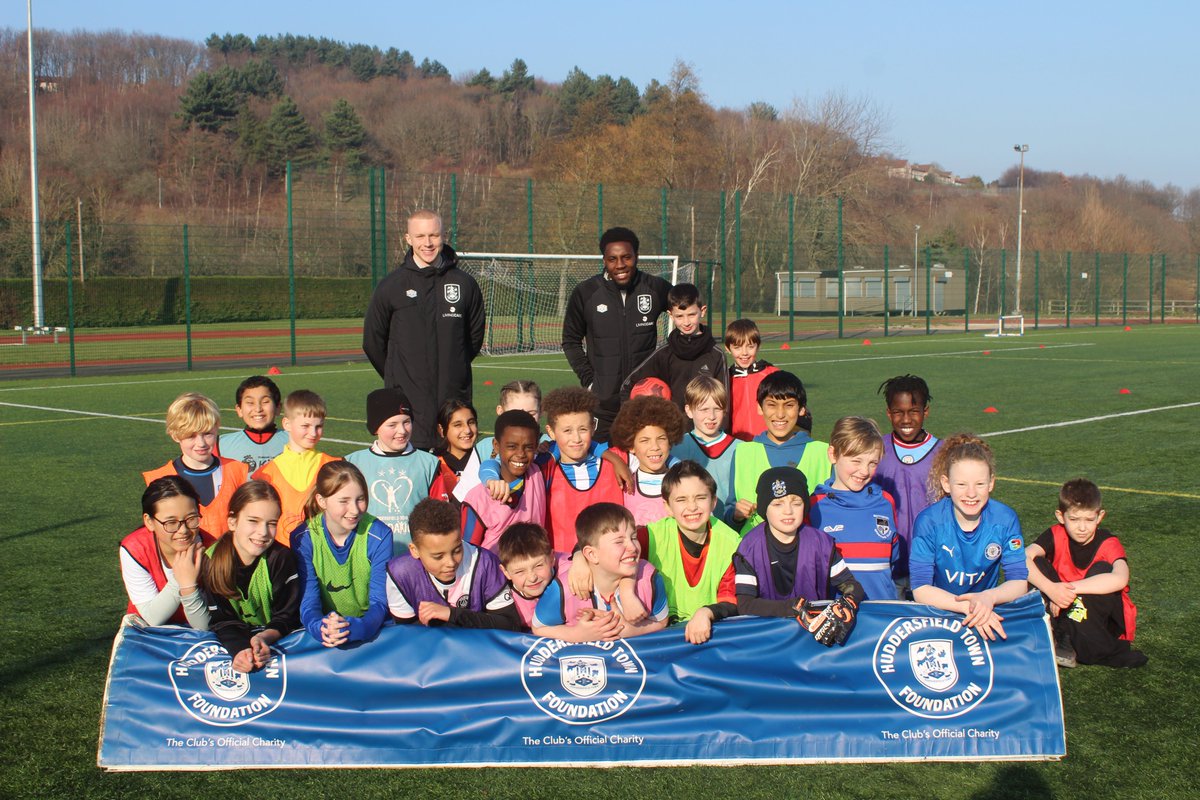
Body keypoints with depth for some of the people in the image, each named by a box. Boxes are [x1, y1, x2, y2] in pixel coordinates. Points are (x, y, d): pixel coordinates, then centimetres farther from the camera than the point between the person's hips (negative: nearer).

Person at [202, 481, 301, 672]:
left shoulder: (282, 558, -11)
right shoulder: (212, 561, -9)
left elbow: (288, 616, -11)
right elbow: (222, 621, -12)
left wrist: (265, 637, -32)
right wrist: (240, 649, -33)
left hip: (280, 641, 0)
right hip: (233, 643, 1)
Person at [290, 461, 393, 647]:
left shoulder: (379, 536, -9)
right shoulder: (303, 539, -6)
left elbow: (379, 602, -12)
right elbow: (308, 602, -10)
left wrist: (356, 628, -33)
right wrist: (320, 628, -33)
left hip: (371, 632, -1)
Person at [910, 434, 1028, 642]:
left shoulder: (1005, 519, -9)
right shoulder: (929, 521, -15)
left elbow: (1019, 582, -7)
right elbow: (920, 589, -17)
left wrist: (989, 597, -28)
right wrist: (967, 606, -32)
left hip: (989, 611, 2)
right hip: (939, 610, -2)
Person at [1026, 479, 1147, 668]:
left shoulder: (1108, 544, -17)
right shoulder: (1056, 535, -10)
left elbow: (1120, 579, -39)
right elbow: (1023, 559, -27)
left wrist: (1070, 588, -39)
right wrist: (1050, 589, -42)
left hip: (1105, 619, -2)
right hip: (1064, 609, 2)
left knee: (1101, 569, -28)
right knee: (1036, 563, -17)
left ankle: (1070, 639, -25)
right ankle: (1060, 631, -24)